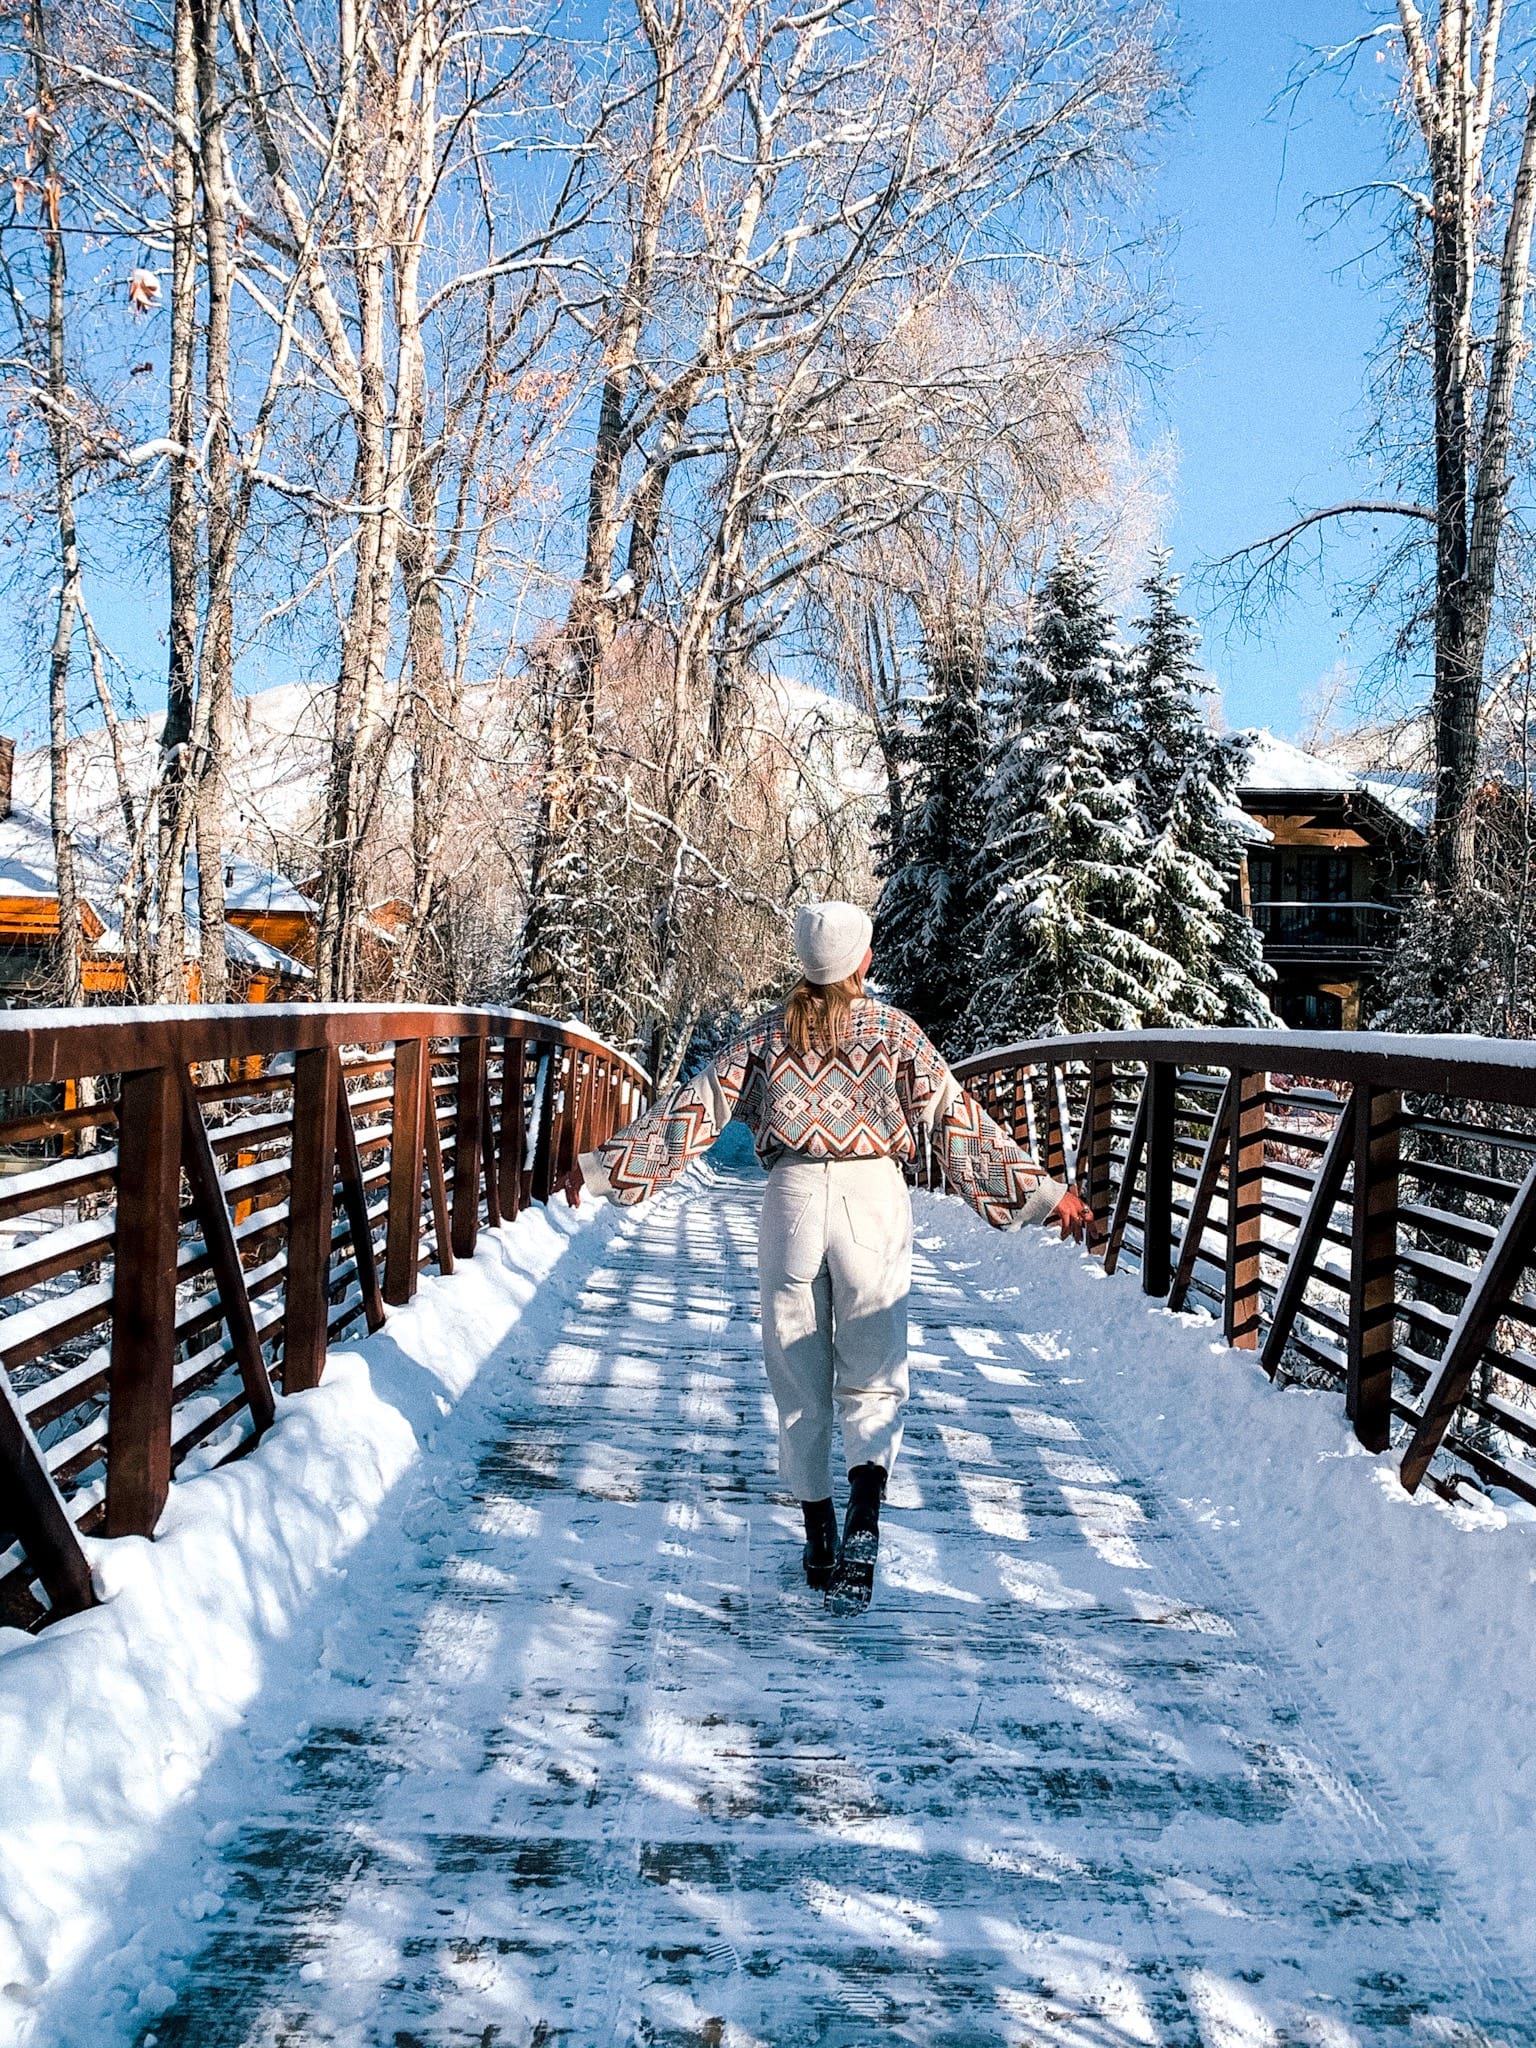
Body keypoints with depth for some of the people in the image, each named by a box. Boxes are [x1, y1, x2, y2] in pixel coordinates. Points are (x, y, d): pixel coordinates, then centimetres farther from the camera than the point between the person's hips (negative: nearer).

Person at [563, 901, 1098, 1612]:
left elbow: (692, 1109, 5)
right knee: (873, 1378, 6)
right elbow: (956, 1122, 1)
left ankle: (820, 1543, 19)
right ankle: (863, 1525, -17)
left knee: (798, 1381, 13)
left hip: (792, 1199, 1)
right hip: (873, 1200, -1)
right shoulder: (894, 1030, 4)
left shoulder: (766, 1034, 7)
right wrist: (1044, 1194, 5)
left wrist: (601, 1165, 13)